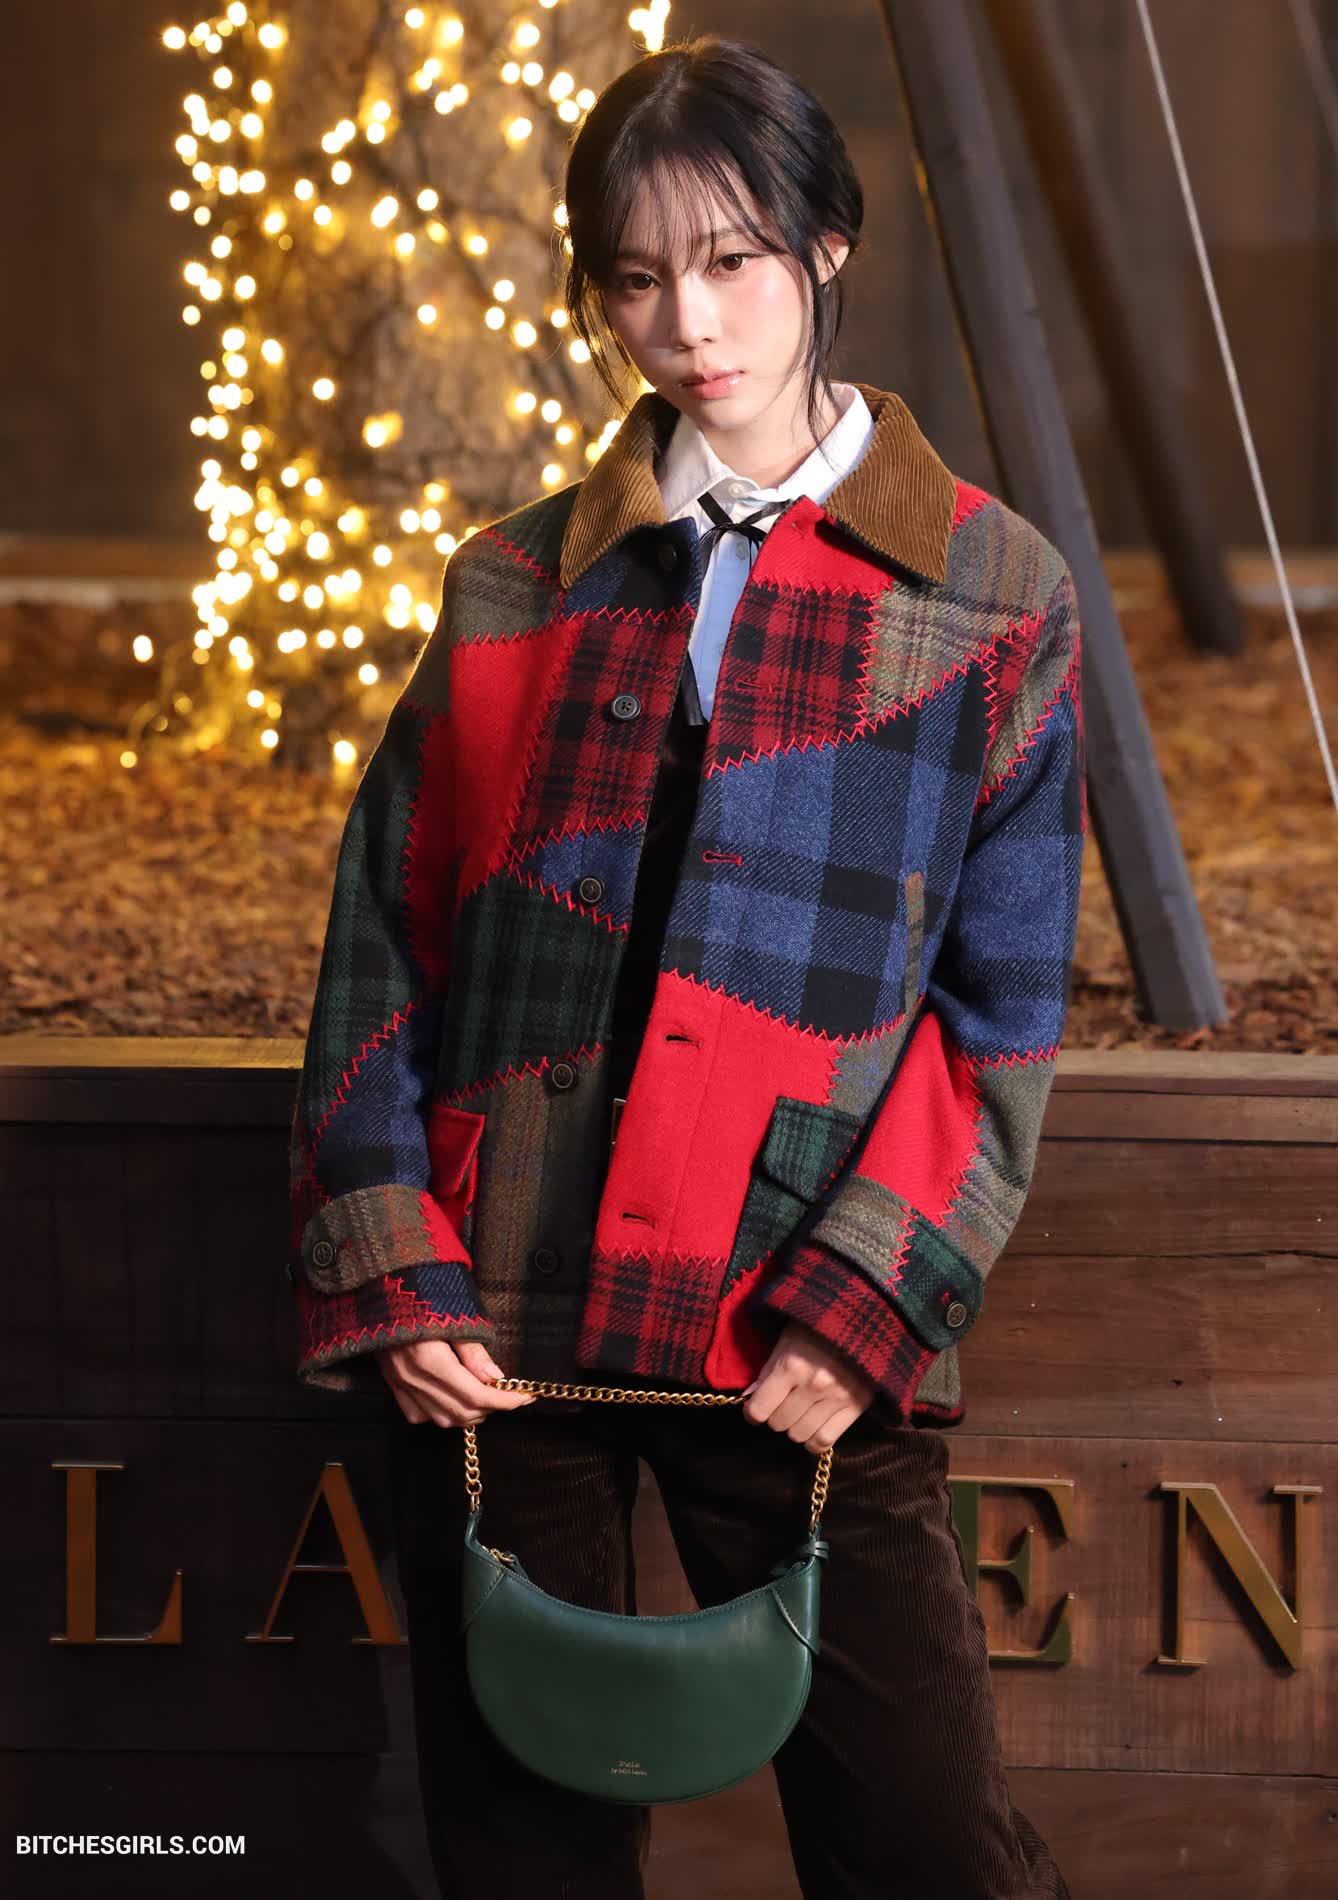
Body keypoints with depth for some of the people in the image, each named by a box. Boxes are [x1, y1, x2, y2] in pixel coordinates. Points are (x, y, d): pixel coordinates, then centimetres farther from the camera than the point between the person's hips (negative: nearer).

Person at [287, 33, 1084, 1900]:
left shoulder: (987, 600, 3)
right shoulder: (513, 589, 10)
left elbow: (1001, 1012, 0)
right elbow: (383, 949, 8)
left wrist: (861, 1307, -10)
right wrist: (390, 1272, -4)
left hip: (798, 1346, -2)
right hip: (491, 1330, 2)